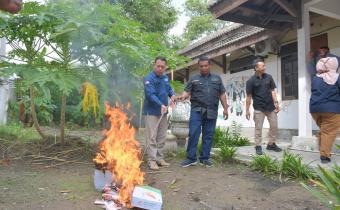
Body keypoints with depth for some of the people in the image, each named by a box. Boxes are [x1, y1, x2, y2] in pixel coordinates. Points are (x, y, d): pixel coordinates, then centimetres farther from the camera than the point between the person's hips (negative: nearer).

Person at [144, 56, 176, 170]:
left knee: (161, 137, 13)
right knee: (152, 137, -4)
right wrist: (161, 104, -38)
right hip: (151, 112, -8)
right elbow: (150, 94, -26)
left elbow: (169, 88, 23)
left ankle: (159, 158, 24)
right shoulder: (149, 78, -15)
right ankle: (152, 160, 5)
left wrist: (172, 95, 1)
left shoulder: (165, 78, 9)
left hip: (163, 112, 8)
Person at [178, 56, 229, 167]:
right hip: (197, 110, -2)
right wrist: (183, 96, -23)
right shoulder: (193, 79, 9)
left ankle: (205, 158, 15)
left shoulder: (217, 78, 15)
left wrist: (225, 108, 7)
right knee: (193, 134, -7)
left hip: (211, 112, 2)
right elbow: (187, 91, -1)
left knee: (208, 135, 6)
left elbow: (222, 94, 13)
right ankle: (191, 158, 2)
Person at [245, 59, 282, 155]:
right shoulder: (251, 81, -8)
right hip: (259, 108, -4)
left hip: (270, 106, 4)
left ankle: (271, 144, 25)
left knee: (274, 126, 9)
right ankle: (258, 146, 13)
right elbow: (249, 96, -6)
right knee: (258, 127, 1)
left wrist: (276, 103, -2)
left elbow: (272, 90, 7)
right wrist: (247, 110, -7)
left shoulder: (268, 77, 3)